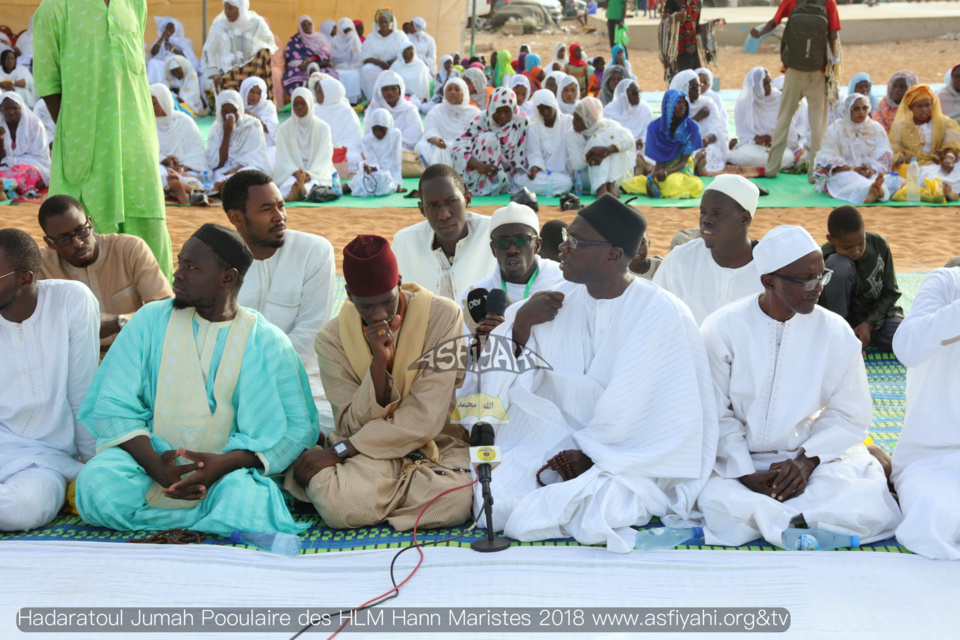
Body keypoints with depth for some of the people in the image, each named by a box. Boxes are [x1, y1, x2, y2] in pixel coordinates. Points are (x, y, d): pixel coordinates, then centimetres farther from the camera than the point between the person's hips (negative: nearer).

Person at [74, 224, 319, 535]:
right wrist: (153, 463, -19)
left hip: (228, 470, -1)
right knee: (97, 484, -31)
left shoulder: (268, 343, 2)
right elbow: (114, 405, 0)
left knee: (244, 504, -36)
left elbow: (298, 428, -2)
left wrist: (225, 463, -19)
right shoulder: (151, 320, 6)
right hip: (151, 463, 2)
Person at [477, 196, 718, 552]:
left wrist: (593, 453, -13)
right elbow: (505, 380, 6)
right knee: (493, 501, -19)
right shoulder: (559, 300, 3)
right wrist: (521, 322, -13)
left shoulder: (662, 315, -12)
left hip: (628, 458, -4)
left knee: (590, 520, -31)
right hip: (553, 442, 5)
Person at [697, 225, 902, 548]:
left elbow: (850, 415, 1)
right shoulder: (723, 328, -6)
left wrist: (806, 461, -14)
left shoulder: (836, 333, -1)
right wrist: (745, 475, -18)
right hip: (738, 458, -1)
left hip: (812, 456, 1)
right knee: (715, 500, -33)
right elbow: (716, 416, -7)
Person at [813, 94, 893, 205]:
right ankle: (873, 191, -72)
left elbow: (884, 158, 1)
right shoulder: (835, 129, 4)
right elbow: (829, 160, -5)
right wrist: (853, 169, -20)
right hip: (840, 174, -2)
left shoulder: (877, 128, 11)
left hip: (872, 172, 2)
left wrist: (873, 170, -22)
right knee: (851, 179, -38)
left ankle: (879, 189, -71)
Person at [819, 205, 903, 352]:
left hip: (875, 314, 3)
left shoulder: (879, 244, -13)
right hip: (841, 316, -3)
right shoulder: (822, 259, -23)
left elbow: (890, 292, -5)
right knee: (839, 265, -32)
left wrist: (869, 323, -17)